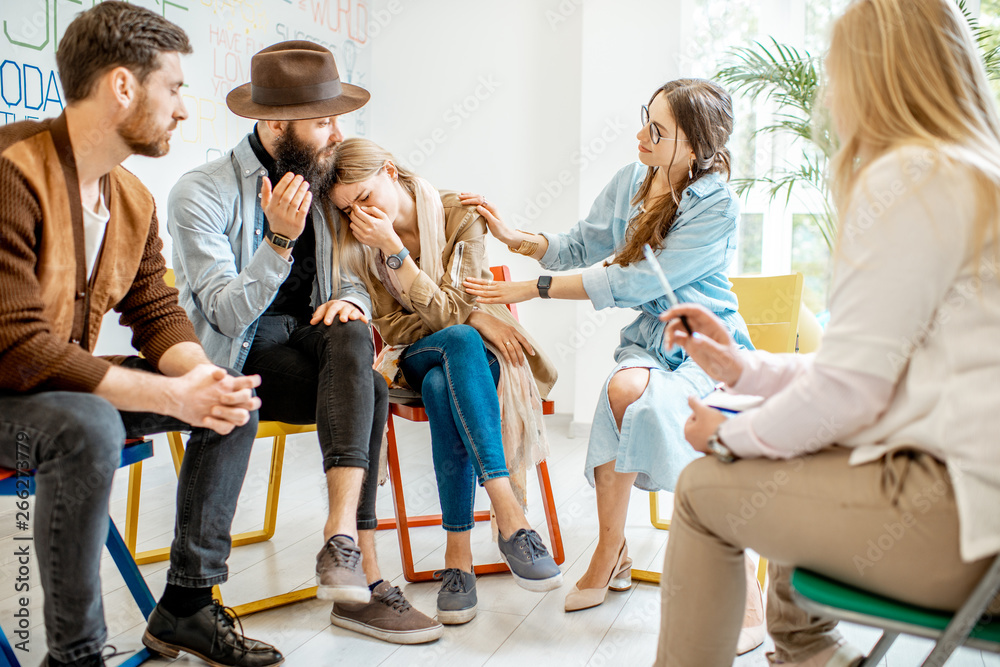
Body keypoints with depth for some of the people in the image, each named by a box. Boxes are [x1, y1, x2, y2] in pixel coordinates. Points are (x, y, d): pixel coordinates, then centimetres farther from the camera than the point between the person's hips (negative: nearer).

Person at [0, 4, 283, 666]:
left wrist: (199, 375, -18)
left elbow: (158, 313, 6)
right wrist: (171, 395, -31)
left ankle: (186, 606, 8)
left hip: (69, 383, 9)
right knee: (88, 427, -38)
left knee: (235, 401, 0)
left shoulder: (133, 199, 4)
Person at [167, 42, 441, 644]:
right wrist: (280, 240, -32)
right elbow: (229, 315, -18)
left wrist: (352, 300, -14)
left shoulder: (319, 184, 7)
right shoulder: (200, 195, -12)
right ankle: (365, 576, -26)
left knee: (349, 336, -31)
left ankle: (342, 538, -38)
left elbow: (351, 276, 11)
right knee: (370, 392, -28)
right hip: (235, 364, -5)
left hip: (306, 336, 5)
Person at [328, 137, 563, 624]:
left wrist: (393, 247, -26)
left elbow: (443, 307, -17)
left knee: (441, 388, -38)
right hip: (415, 358, 1)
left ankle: (459, 552, -36)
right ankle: (508, 512, -43)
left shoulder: (460, 216, -8)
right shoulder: (359, 242, -1)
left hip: (471, 355, 0)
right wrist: (470, 317, -16)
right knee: (460, 339, -37)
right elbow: (394, 329, -3)